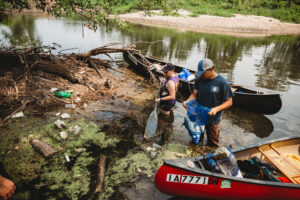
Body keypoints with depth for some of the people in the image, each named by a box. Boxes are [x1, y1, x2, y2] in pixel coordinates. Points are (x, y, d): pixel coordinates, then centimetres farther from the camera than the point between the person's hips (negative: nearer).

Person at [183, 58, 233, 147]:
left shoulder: (222, 82, -16)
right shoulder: (199, 80, -4)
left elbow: (229, 101, -12)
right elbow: (194, 94, -1)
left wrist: (216, 109, -28)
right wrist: (187, 101, -23)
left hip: (213, 120, -4)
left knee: (213, 145, 15)